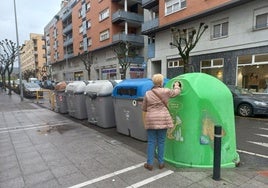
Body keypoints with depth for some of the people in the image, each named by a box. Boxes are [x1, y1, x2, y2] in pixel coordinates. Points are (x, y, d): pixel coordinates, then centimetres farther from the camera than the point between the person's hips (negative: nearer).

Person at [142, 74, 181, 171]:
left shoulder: (147, 94, 3)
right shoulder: (166, 91, -2)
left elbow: (144, 110, 6)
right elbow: (176, 92, 18)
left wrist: (144, 122, 15)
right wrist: (177, 85, 38)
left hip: (151, 120, 1)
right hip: (163, 119, 0)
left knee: (151, 142, 7)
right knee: (161, 141, 9)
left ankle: (150, 164, 13)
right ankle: (161, 163, 21)